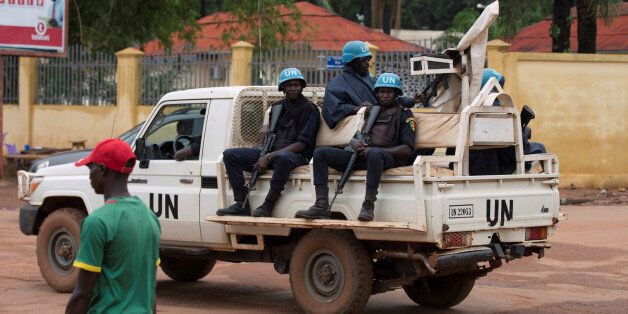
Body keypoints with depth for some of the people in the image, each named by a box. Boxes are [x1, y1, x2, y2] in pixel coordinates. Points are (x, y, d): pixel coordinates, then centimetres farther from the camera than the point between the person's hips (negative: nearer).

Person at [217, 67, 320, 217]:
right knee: (230, 154, -8)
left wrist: (269, 156, -18)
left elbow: (301, 144, -12)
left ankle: (268, 205, -34)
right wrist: (264, 156, -2)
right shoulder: (278, 107, 18)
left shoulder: (309, 109, -3)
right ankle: (241, 204, -17)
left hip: (297, 155, -7)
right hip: (272, 152, 7)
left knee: (282, 157, -45)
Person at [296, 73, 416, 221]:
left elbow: (408, 148, -3)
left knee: (374, 154, -44)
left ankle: (368, 206, -41)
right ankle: (321, 206, -24)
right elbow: (355, 138, 26)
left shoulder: (404, 114, 9)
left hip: (389, 158, -6)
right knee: (320, 153, -12)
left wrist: (377, 151, -14)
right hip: (362, 156, 6)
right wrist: (354, 142, -1)